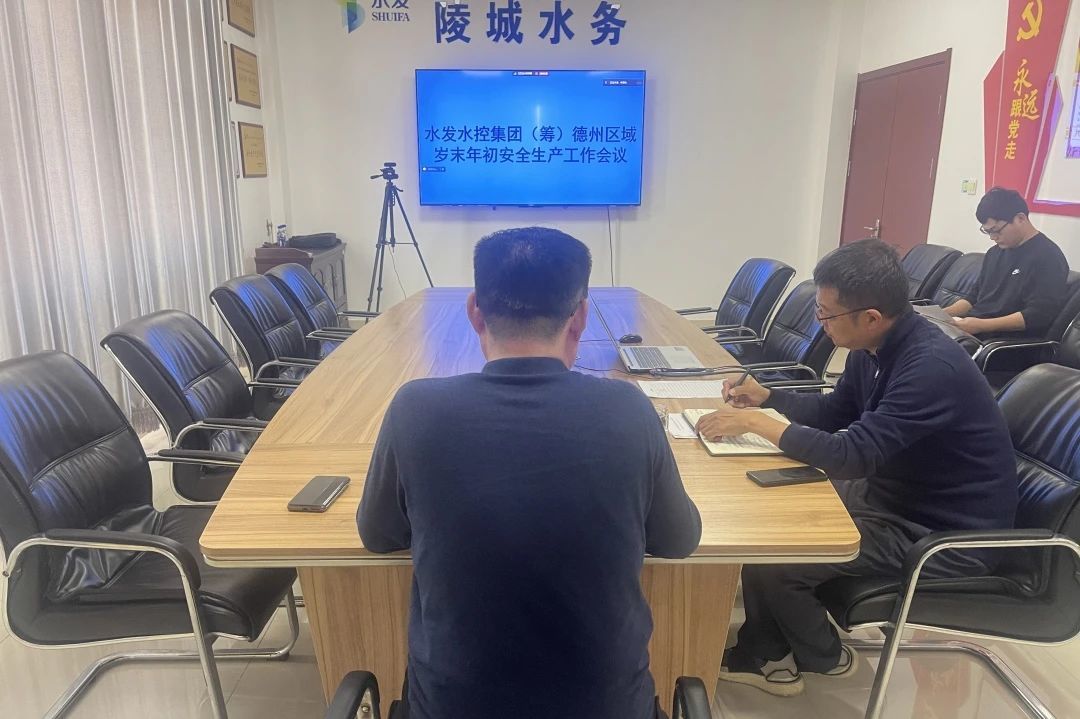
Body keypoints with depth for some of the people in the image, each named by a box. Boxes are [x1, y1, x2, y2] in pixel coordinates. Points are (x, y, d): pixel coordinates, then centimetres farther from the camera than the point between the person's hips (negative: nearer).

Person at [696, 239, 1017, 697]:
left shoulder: (932, 366, -30)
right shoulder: (874, 348, -2)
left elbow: (854, 455, -33)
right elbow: (833, 413, 14)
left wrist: (755, 423, -26)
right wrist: (766, 398, 0)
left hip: (947, 534, -9)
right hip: (894, 493, 9)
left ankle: (823, 657, 16)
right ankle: (763, 653, 16)